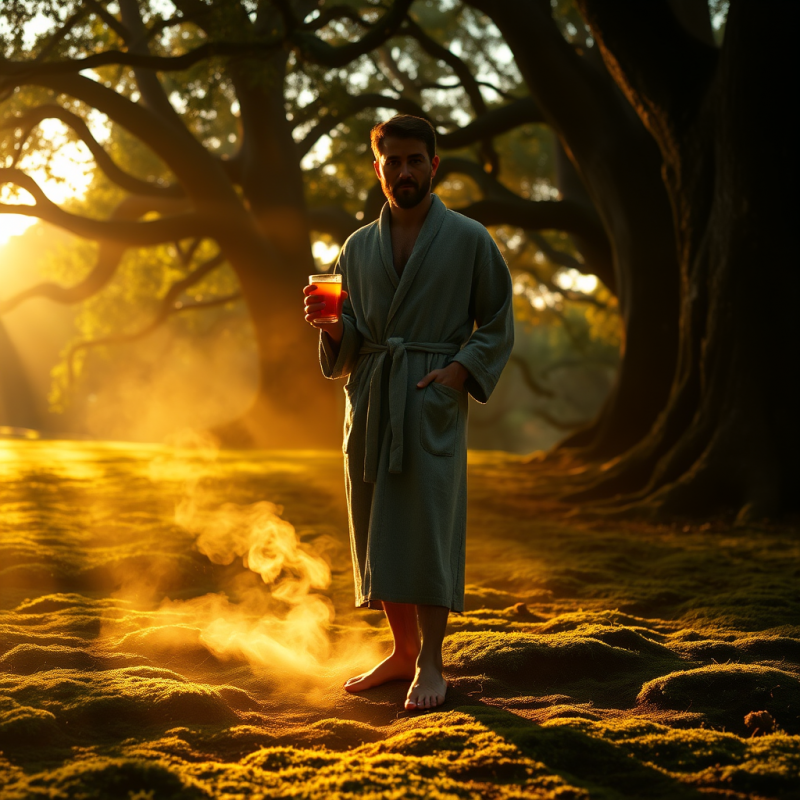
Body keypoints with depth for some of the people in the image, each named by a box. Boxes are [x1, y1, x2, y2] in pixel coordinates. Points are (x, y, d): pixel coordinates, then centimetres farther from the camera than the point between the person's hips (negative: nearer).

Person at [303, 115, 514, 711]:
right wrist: (331, 324, -7)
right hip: (369, 402, 4)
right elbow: (349, 343, 16)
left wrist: (461, 368, -10)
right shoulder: (358, 248, 13)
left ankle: (431, 663, -3)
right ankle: (404, 651, 19)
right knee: (377, 530, 6)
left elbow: (499, 324, 5)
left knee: (428, 523, -9)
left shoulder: (469, 240, 3)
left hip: (434, 400, -4)